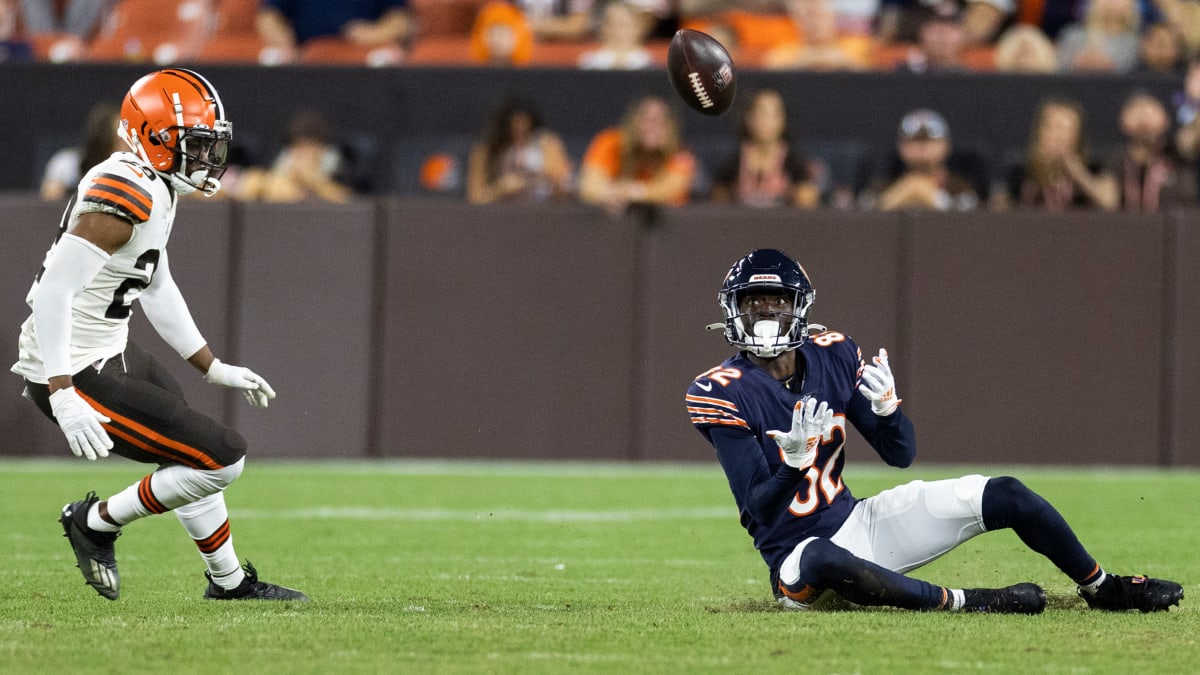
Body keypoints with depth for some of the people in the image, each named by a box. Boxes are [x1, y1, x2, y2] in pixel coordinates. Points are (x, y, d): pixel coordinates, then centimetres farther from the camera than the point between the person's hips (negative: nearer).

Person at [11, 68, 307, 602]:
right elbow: (54, 290, -29)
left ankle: (230, 582, 45)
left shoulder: (155, 190, 8)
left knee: (191, 454, 27)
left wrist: (214, 368, 24)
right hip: (78, 375, -11)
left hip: (109, 353, 11)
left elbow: (158, 290, 21)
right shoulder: (126, 193, -24)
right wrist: (63, 395, -32)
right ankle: (97, 522, 5)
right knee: (222, 458, -10)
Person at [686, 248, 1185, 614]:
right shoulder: (720, 394, -15)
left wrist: (886, 406, -19)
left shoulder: (831, 356, 1)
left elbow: (901, 454, 2)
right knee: (824, 561, -45)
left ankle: (1100, 587, 19)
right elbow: (758, 508, -20)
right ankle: (964, 601, -32)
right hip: (797, 548, -6)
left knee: (1005, 496, -3)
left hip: (857, 521, 6)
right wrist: (796, 457, -39)